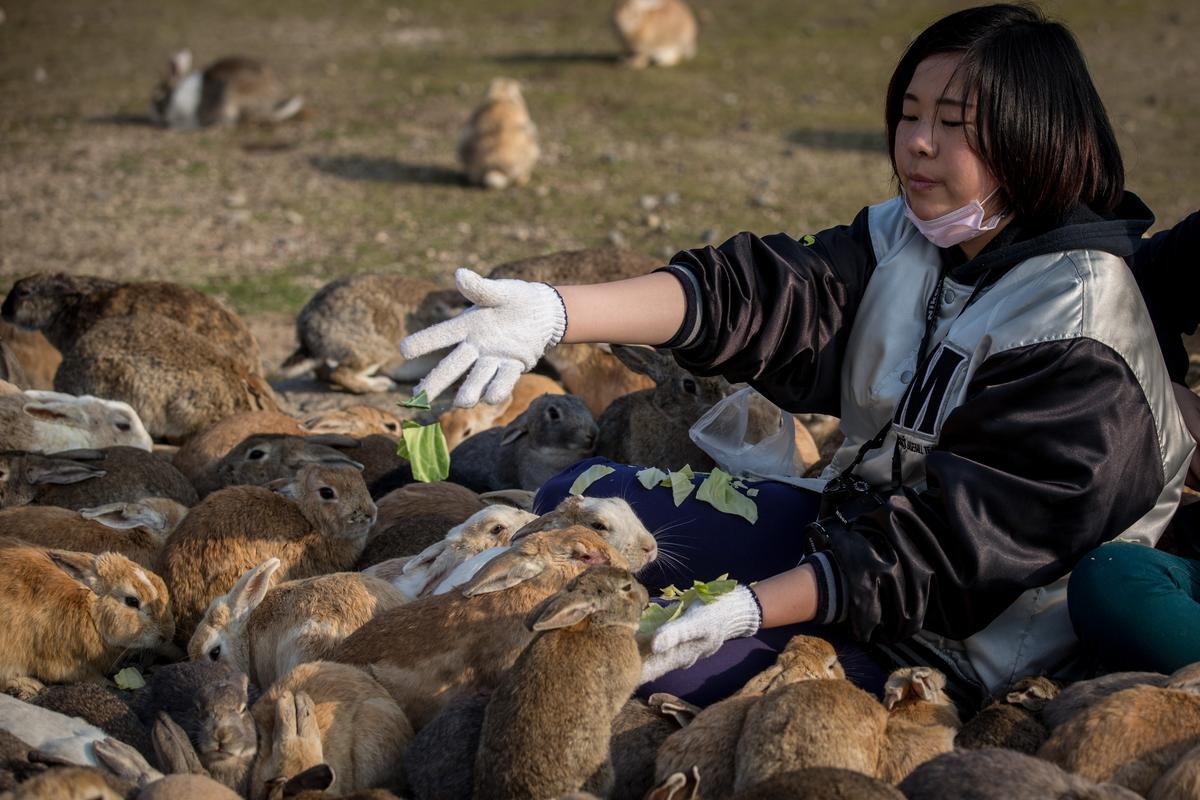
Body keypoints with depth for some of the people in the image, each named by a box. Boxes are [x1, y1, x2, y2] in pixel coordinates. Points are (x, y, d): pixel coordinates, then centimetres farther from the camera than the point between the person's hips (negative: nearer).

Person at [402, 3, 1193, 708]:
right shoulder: (902, 241, 1)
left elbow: (965, 535, -26)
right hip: (853, 528, 8)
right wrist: (555, 311, -29)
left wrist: (754, 608, -33)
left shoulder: (1081, 326, -22)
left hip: (957, 642, -8)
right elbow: (758, 290, -13)